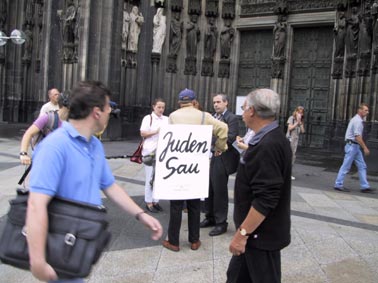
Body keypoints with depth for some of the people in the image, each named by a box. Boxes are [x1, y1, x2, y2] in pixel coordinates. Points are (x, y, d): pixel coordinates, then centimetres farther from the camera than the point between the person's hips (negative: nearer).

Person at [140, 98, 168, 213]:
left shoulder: (166, 119, 10)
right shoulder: (148, 118, 0)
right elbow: (142, 133, -5)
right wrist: (156, 132, -15)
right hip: (150, 151, -4)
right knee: (150, 177, 0)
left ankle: (155, 201, 20)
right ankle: (149, 202, 10)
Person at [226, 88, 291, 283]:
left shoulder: (268, 146, -26)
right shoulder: (272, 139, 7)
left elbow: (265, 199, -28)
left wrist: (243, 233, -23)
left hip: (261, 234, -10)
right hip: (259, 231, 10)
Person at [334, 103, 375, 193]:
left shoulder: (358, 120, 16)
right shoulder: (357, 121, -16)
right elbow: (357, 136, -21)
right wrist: (365, 148, -19)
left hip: (355, 146, 10)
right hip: (352, 145, -10)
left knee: (362, 166, 8)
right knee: (346, 166, -3)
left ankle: (365, 186, 10)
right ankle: (338, 185, 4)